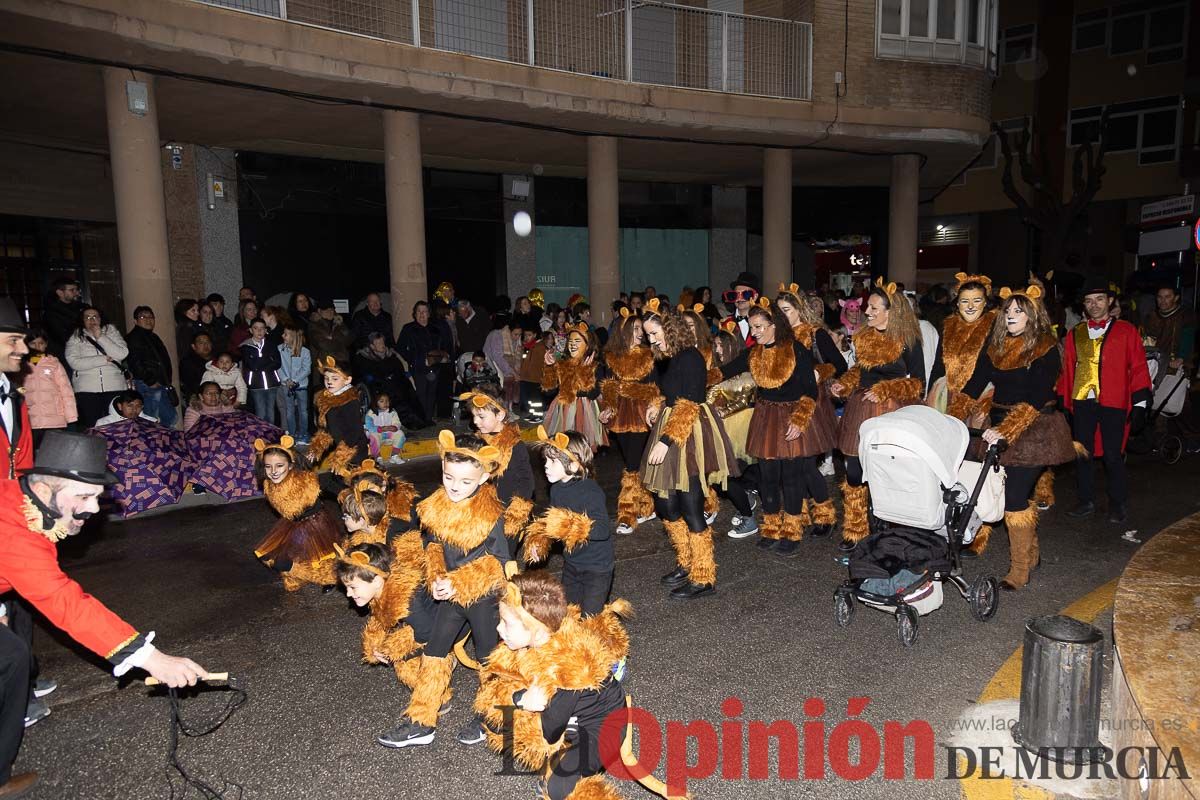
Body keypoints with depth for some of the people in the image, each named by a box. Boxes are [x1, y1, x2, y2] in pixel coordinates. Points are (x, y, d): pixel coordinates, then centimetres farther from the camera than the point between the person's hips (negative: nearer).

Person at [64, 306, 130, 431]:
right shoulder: (75, 337, 9)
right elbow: (74, 362, -6)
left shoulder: (111, 331, 12)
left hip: (114, 387, 1)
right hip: (86, 389, 0)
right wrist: (105, 359, -7)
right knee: (90, 427, -5)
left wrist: (100, 337, -6)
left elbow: (122, 354, -4)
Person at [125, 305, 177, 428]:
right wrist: (150, 381, -16)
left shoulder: (154, 337, 23)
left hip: (161, 384, 9)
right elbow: (134, 363, -15)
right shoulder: (133, 338, -4)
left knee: (171, 419, 9)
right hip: (148, 386, -9)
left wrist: (167, 380, 15)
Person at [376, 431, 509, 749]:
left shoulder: (491, 514, -24)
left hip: (484, 594, -6)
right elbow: (433, 545, 6)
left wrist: (458, 583, -24)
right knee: (434, 651, 12)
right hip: (450, 592, 6)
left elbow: (497, 561, -20)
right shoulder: (436, 508, -7)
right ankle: (421, 722, 25)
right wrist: (436, 578, -10)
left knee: (488, 654, 12)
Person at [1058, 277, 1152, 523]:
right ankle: (1087, 501, 19)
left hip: (1113, 404, -3)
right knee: (1083, 454, 7)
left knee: (1113, 455, 2)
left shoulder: (1126, 331, 4)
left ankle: (1118, 504, 17)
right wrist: (1063, 402, 9)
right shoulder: (1075, 334, 12)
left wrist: (1140, 403, -4)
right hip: (1081, 403, 3)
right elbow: (1067, 370, 12)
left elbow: (1138, 368, 2)